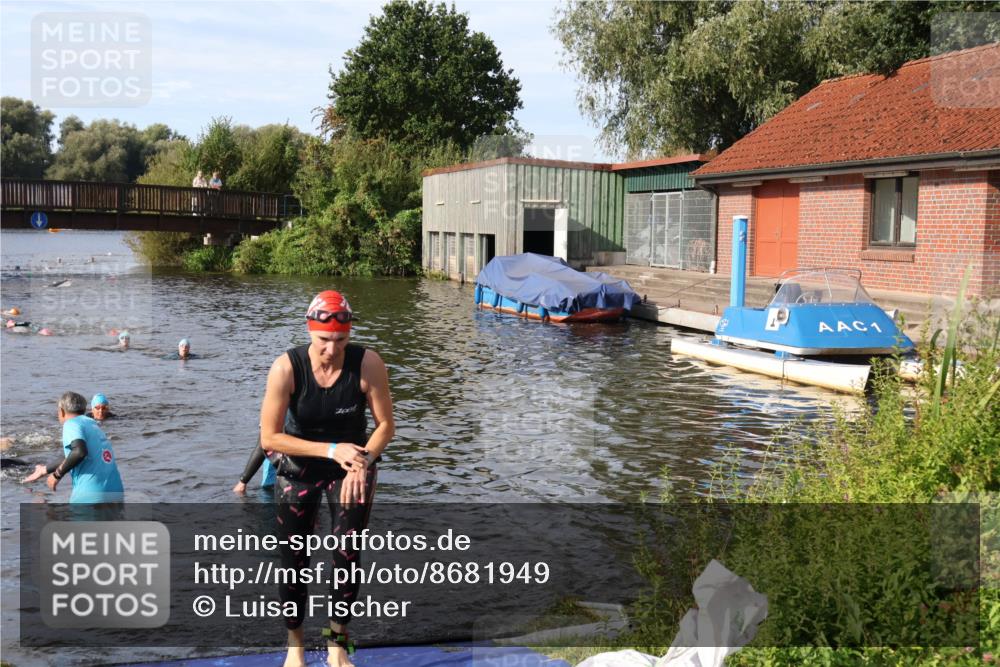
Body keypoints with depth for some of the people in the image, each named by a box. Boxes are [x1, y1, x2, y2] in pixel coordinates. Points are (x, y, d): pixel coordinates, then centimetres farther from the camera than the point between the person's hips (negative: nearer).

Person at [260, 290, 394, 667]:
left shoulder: (368, 364, -21)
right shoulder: (286, 368, -24)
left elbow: (386, 425, -12)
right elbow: (269, 438, -22)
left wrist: (362, 462, -28)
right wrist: (332, 450, -28)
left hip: (353, 465, 1)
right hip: (299, 468, 0)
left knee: (347, 558, -4)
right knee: (294, 561, 4)